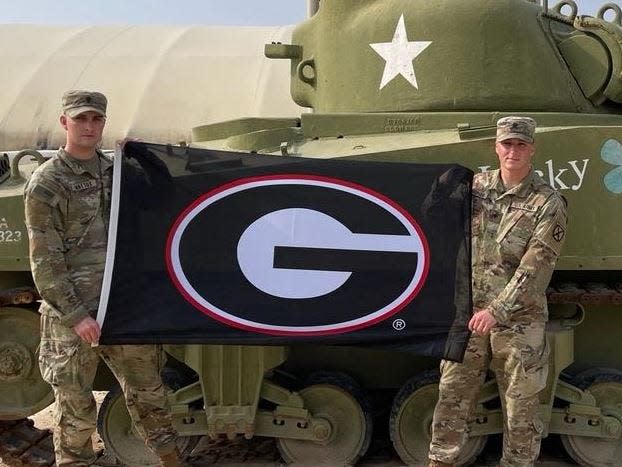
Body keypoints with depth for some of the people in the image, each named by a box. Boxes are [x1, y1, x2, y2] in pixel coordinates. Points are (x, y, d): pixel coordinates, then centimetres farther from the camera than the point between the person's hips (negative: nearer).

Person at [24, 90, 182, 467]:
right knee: (77, 407, 5)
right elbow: (45, 263, -9)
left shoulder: (116, 170, 10)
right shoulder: (46, 184, -7)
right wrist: (76, 315, -16)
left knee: (147, 388, 14)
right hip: (72, 315, -5)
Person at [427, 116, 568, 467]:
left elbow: (535, 269, -15)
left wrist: (497, 310, -20)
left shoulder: (549, 203, -7)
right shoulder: (475, 186, 5)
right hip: (469, 313, 3)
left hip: (519, 321, -3)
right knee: (452, 398, 10)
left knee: (520, 408, 8)